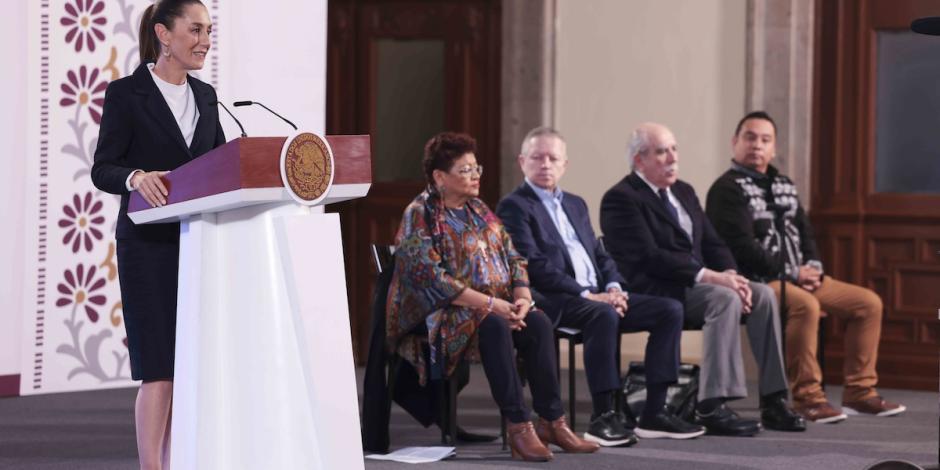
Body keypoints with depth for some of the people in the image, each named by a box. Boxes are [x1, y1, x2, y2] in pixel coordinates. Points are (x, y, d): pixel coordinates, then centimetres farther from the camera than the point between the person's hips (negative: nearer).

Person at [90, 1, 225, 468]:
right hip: (149, 247, -6)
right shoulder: (125, 93, -4)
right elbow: (102, 169, -8)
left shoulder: (204, 96, 14)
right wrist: (136, 177, -28)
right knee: (158, 368, -9)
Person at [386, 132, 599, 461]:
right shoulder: (420, 215, -7)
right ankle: (518, 427, -36)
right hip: (442, 313, -6)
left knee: (538, 323, -22)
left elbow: (513, 258, 13)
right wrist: (489, 304, -23)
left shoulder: (479, 210, 16)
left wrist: (522, 297, -8)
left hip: (496, 307, 7)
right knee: (494, 327, -36)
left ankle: (552, 421, -22)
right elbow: (430, 276, -18)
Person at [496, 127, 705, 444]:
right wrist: (586, 294, -19)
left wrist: (613, 286, 0)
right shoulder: (514, 207, -1)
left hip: (596, 295, 8)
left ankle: (654, 412, -11)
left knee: (670, 310, -9)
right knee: (604, 315, -38)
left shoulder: (576, 204, 25)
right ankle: (602, 417, -32)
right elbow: (533, 265, -12)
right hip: (553, 300, -8)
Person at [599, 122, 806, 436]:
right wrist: (710, 276, -24)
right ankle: (711, 407, -35)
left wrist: (731, 275, -6)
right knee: (724, 299, -31)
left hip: (697, 283, 8)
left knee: (762, 294, -12)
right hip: (655, 291, -8)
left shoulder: (683, 192, 20)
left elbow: (712, 243, 16)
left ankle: (773, 401, -13)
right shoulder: (620, 199, -8)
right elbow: (649, 257, -19)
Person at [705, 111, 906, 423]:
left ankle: (859, 391, 1)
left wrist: (813, 266, 0)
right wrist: (790, 273, -15)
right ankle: (807, 397, -29)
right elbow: (740, 247, -15)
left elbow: (804, 232, 22)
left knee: (869, 302, 0)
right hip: (759, 282, -9)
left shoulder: (783, 186, 21)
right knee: (805, 305, -38)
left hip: (799, 278, 9)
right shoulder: (728, 189, -6)